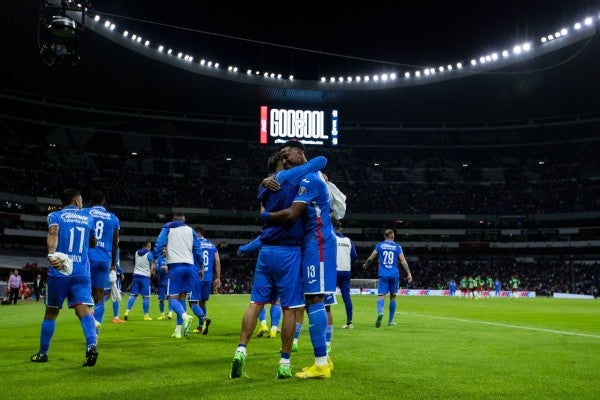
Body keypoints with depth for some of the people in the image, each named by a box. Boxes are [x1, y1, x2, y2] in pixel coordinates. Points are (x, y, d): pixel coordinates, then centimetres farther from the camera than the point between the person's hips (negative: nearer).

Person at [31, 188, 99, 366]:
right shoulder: (88, 218, 15)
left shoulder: (55, 216, 6)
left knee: (51, 312, 13)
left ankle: (42, 354, 25)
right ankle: (91, 344, -33)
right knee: (84, 310, -9)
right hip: (82, 273, 1)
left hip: (60, 272, -1)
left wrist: (51, 254, -33)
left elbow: (53, 234, -17)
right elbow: (93, 244, 29)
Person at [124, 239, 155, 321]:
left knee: (133, 295, 7)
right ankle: (146, 315, 5)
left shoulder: (136, 253, 11)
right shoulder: (149, 254, -5)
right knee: (146, 297, 1)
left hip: (136, 275, 5)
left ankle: (127, 311, -7)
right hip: (145, 276, -5)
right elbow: (152, 267, -5)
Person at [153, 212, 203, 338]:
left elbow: (158, 245, -3)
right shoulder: (191, 231, 16)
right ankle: (178, 330, 5)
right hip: (189, 266, 3)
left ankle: (185, 316, -33)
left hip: (175, 266, -3)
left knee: (172, 297, -3)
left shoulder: (167, 228, 9)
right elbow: (198, 250, 12)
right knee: (182, 296, 10)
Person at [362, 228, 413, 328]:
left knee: (381, 295, -8)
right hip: (394, 274, 1)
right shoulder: (397, 246, 5)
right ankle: (390, 320, 18)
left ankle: (380, 312, -38)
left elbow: (371, 258, 7)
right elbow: (403, 261, -2)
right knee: (393, 296, 13)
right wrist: (409, 273, 0)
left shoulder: (379, 245, 6)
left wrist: (365, 265, 26)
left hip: (383, 274, -1)